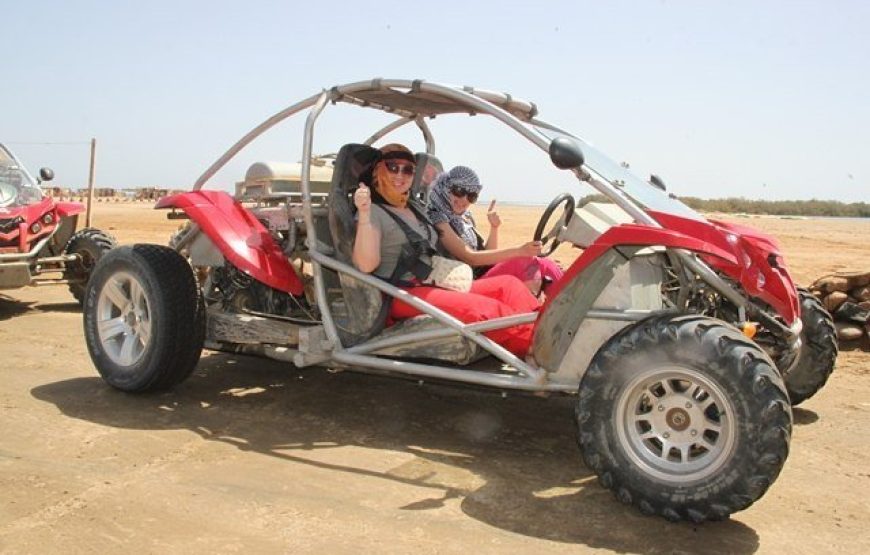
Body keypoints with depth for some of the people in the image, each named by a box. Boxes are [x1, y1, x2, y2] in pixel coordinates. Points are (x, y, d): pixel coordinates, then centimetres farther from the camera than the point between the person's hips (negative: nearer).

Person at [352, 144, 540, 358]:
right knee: (488, 309, -27)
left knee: (508, 284, -8)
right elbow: (366, 265, -17)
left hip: (433, 286, 9)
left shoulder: (415, 209, 23)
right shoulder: (374, 212, -3)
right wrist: (364, 214, -28)